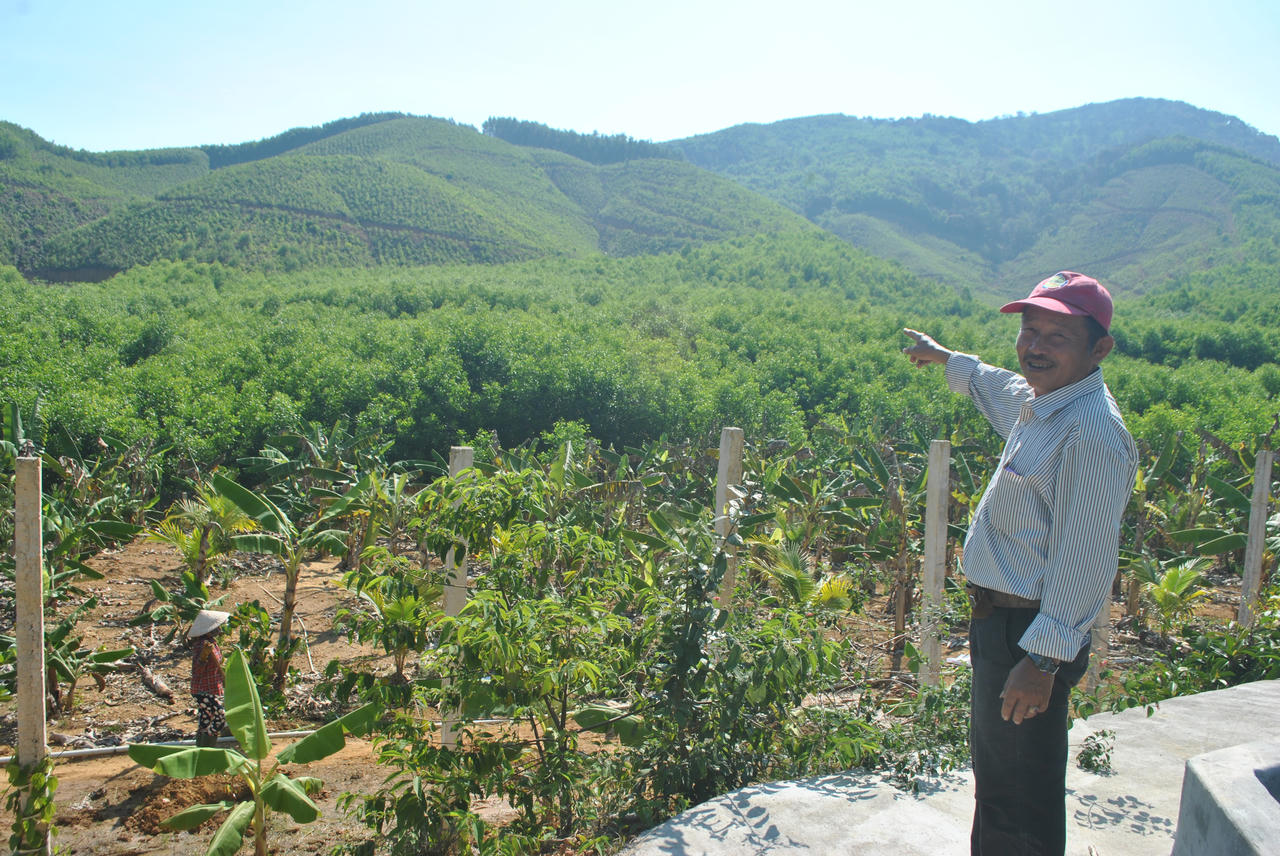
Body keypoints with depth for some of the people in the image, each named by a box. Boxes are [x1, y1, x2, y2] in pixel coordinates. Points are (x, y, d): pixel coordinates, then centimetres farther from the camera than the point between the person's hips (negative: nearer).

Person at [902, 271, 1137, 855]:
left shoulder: (1091, 435, -24)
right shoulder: (1042, 402, 6)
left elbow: (1083, 564, -26)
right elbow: (1002, 388, 32)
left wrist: (1043, 659, -25)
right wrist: (944, 358, 46)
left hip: (1033, 635, -10)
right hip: (1002, 618, 10)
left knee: (1020, 790, 2)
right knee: (995, 770, 26)